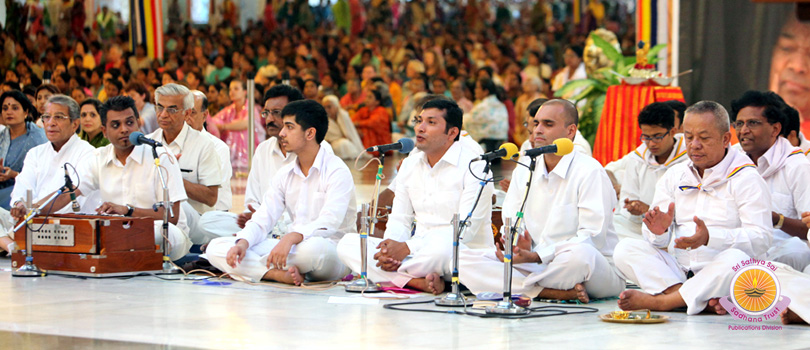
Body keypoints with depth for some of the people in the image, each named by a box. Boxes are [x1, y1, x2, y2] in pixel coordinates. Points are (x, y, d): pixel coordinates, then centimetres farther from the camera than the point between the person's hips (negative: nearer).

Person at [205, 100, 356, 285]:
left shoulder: (337, 171, -8)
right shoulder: (285, 175, 14)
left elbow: (330, 222, -22)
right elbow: (263, 219, 8)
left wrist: (290, 238, -38)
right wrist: (242, 243, -15)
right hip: (289, 248, 7)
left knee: (313, 247, -44)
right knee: (215, 248, -8)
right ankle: (280, 273, -27)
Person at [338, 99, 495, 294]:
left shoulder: (473, 166, -8)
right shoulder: (409, 165, 15)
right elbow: (400, 219, 14)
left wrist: (407, 248, -22)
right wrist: (390, 247, -12)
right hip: (420, 254, 7)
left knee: (441, 246, -43)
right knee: (348, 243, -11)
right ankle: (419, 281, -28)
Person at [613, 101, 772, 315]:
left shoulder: (746, 179, 0)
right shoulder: (674, 176, 16)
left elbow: (760, 239, -13)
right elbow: (657, 241, 11)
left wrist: (710, 237, -29)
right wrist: (659, 231, -16)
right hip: (676, 271, 5)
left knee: (736, 258, -37)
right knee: (625, 249, -16)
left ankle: (658, 301, -30)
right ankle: (701, 301, -32)